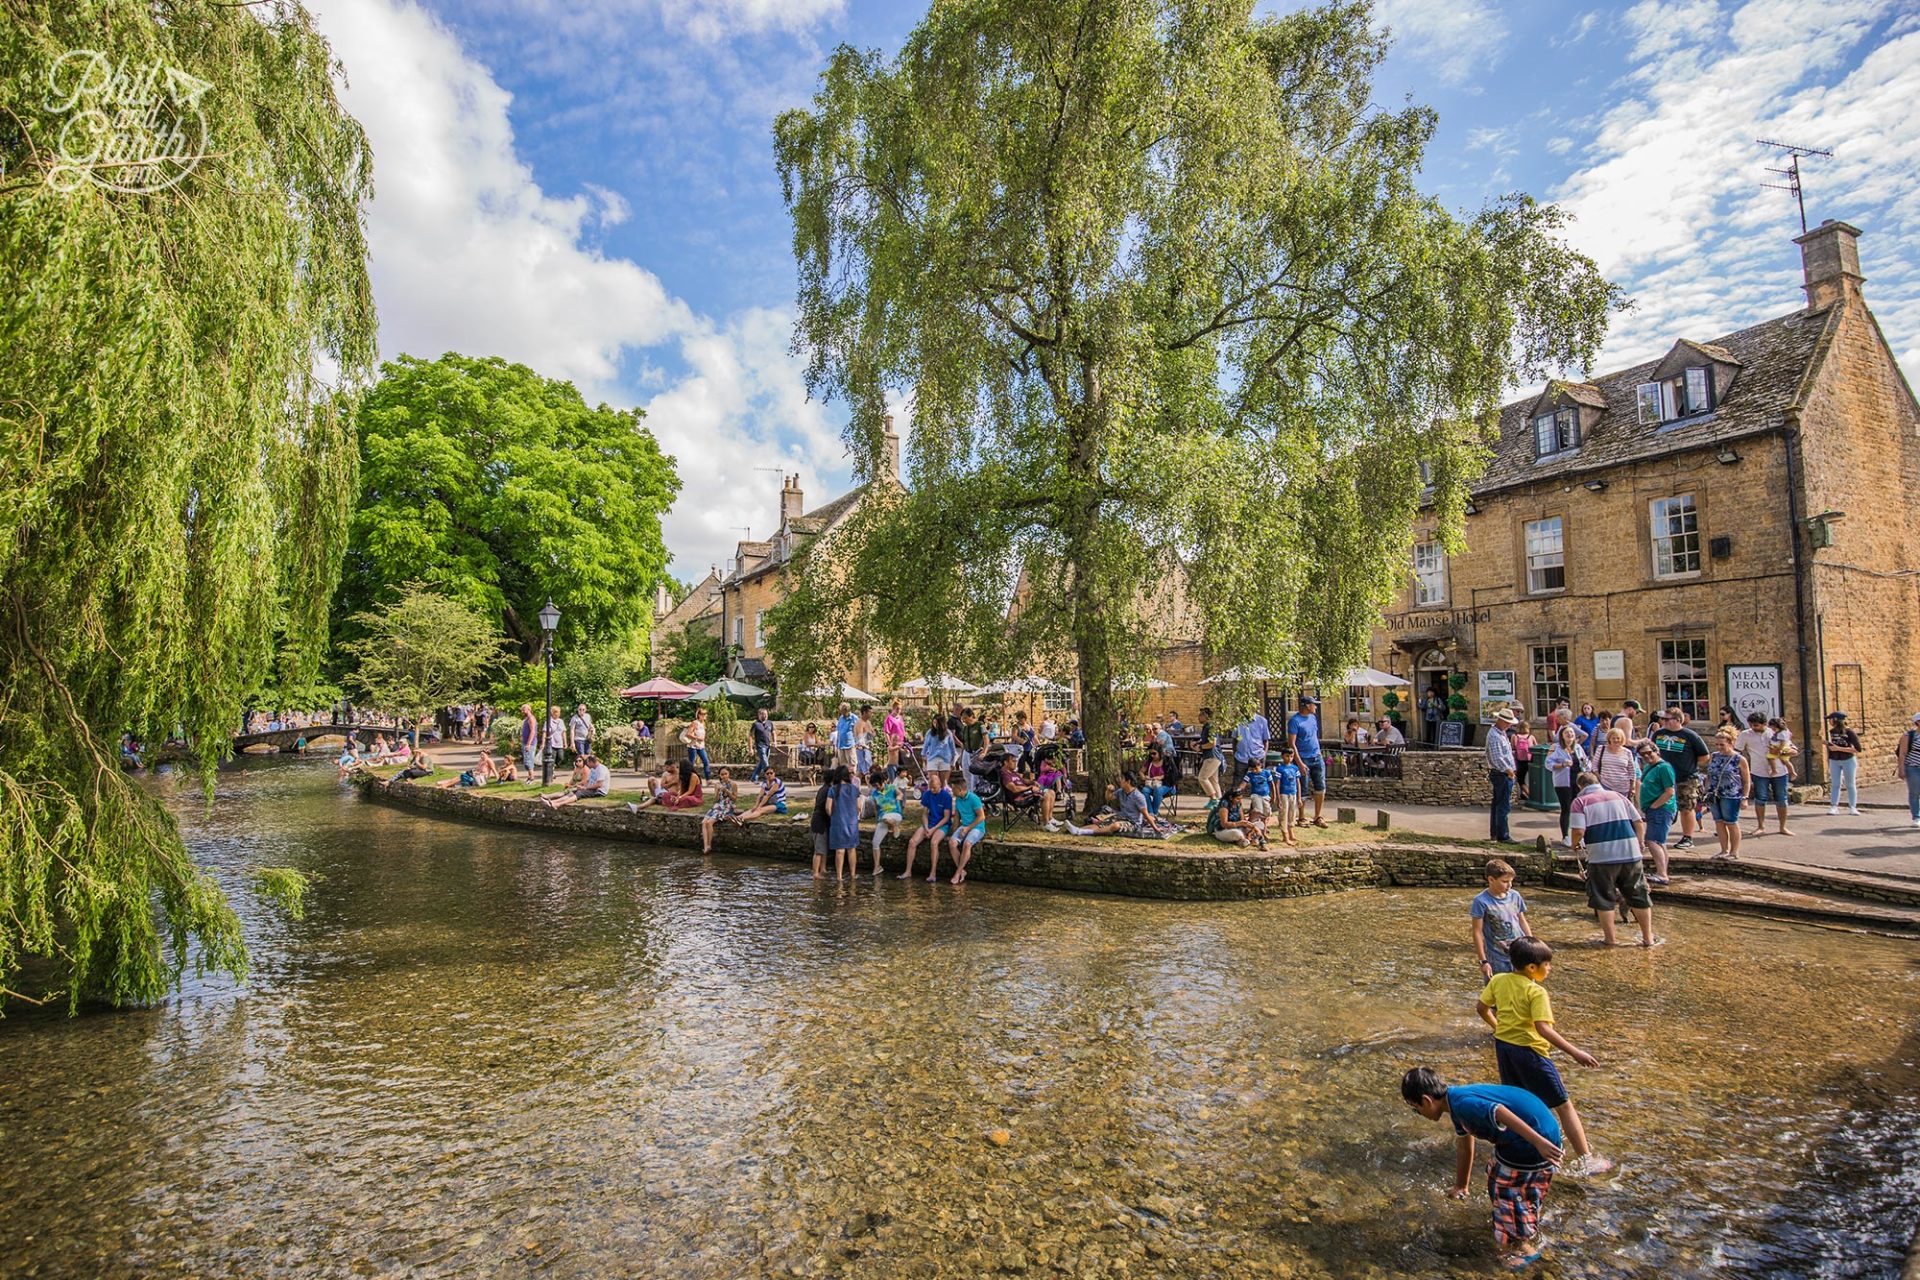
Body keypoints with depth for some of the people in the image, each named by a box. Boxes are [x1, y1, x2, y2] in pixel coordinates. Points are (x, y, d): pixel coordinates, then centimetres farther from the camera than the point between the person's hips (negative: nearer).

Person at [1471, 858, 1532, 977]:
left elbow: (1523, 922, 13)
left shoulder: (1515, 896, 0)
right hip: (1497, 960, -5)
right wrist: (1483, 961, -12)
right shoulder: (1481, 901, -15)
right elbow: (1477, 932, -12)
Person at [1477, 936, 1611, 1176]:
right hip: (1529, 1050, -7)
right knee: (1563, 1105, 6)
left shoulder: (1498, 980, 0)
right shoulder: (1536, 992, -19)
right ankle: (1584, 1159, 9)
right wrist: (1575, 1052, -26)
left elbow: (1481, 1008, 8)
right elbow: (1543, 1028, -28)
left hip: (1502, 1045, 7)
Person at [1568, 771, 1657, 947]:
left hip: (1602, 856, -4)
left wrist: (1576, 847, 7)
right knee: (1638, 896, 16)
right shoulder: (1618, 796, 13)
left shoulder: (1580, 801, -1)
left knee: (1603, 899, 9)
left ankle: (1610, 939, 15)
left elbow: (1579, 830, -12)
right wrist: (1638, 844, 22)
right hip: (1630, 853, 4)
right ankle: (1648, 938, 23)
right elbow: (1638, 822, 9)